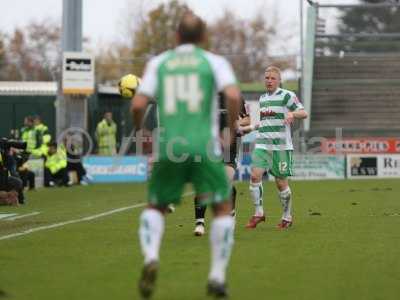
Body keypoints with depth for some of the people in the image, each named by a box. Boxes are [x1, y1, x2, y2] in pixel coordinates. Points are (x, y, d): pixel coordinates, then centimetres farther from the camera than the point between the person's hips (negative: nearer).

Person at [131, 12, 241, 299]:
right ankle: (217, 276, 6)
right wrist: (231, 132, 2)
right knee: (223, 207, 15)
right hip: (204, 145, -2)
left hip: (169, 146, 2)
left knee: (155, 208, 19)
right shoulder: (214, 62, 7)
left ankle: (151, 258, -9)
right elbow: (233, 96, -11)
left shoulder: (158, 63, 12)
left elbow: (138, 105, 1)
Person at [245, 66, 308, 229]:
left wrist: (292, 113, -25)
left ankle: (287, 217, 17)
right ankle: (258, 213, -3)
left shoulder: (287, 96, -2)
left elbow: (304, 113, -6)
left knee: (281, 182, 0)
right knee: (255, 175, -13)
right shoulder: (262, 98, 17)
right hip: (262, 144, 5)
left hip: (281, 145, -5)